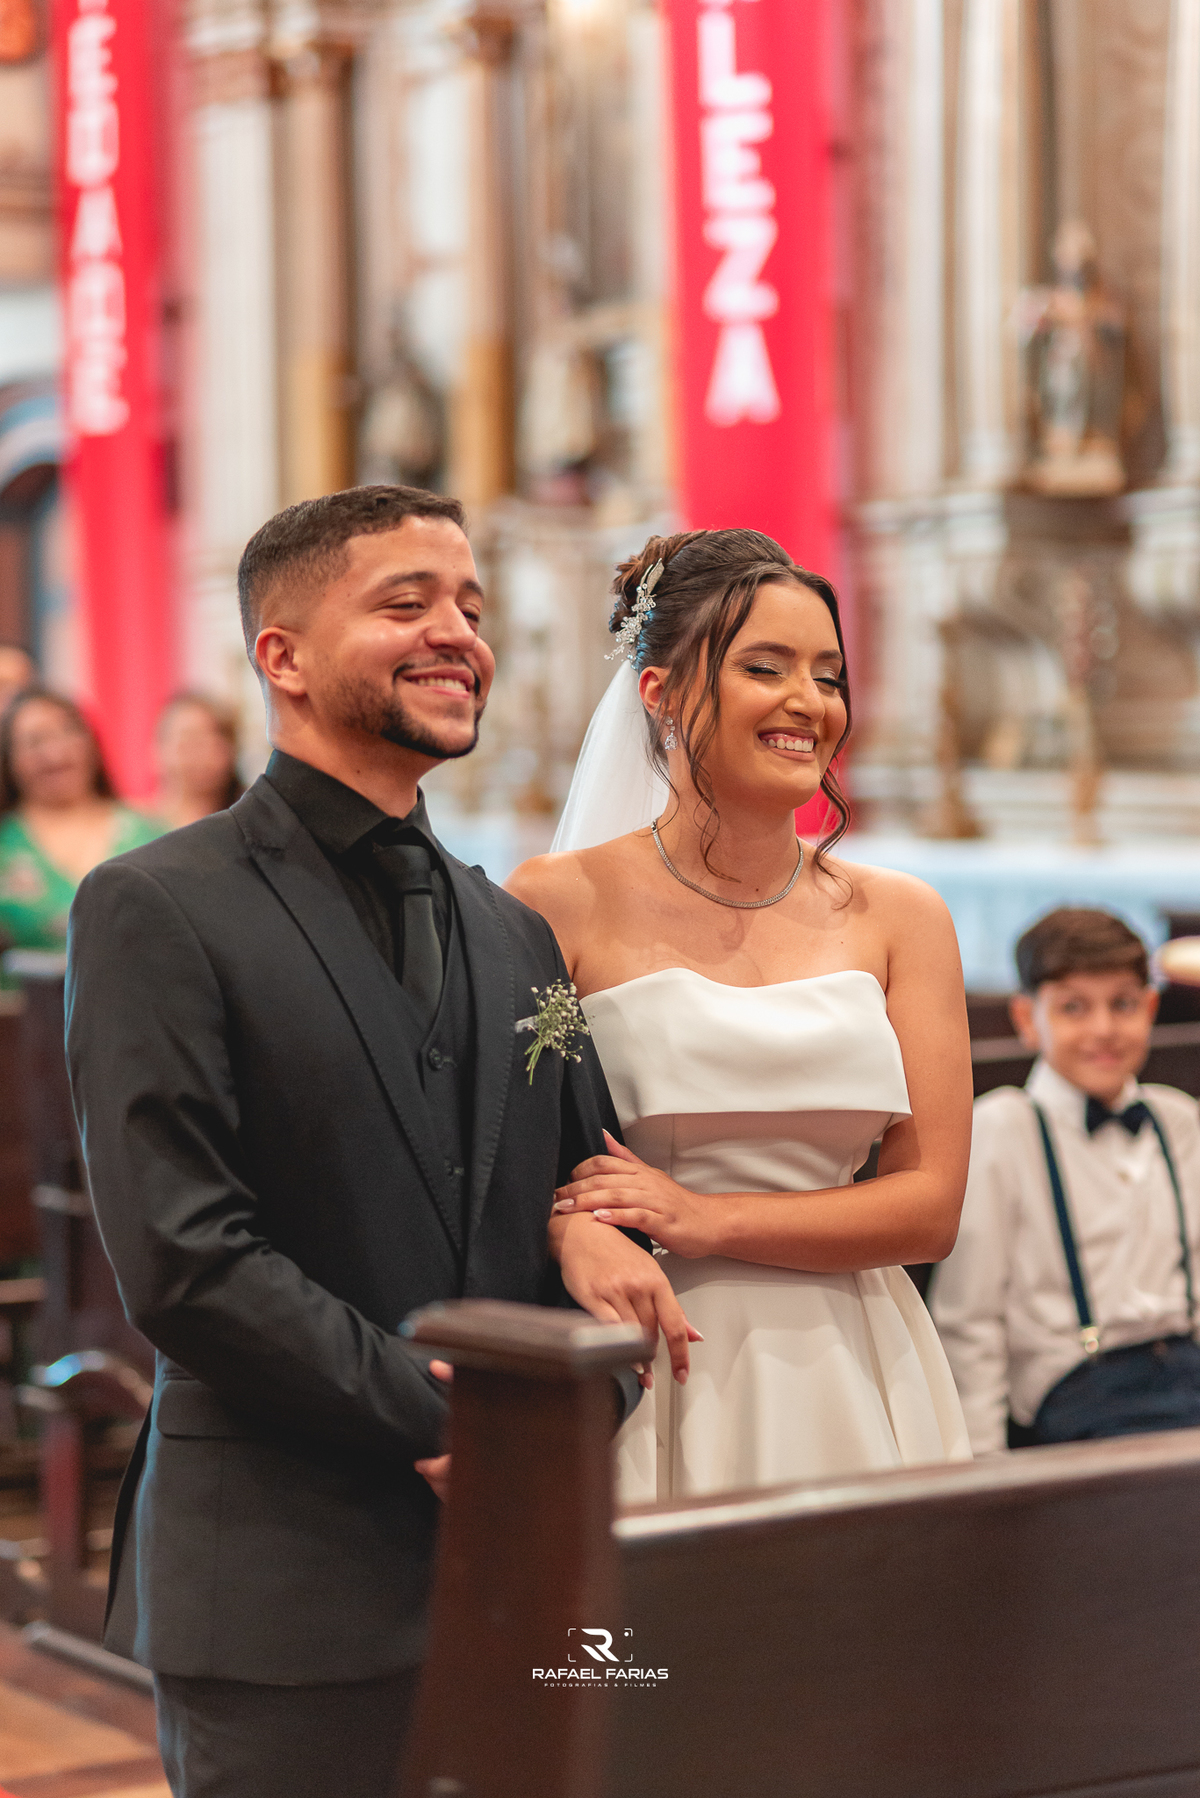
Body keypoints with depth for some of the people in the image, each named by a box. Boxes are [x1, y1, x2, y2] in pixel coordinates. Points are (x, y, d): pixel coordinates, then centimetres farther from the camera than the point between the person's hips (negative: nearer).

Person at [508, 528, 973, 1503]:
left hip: (847, 1384, 3)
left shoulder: (899, 916, 6)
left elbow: (931, 1205, 1)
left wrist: (706, 1220, -12)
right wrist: (572, 1233, -24)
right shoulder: (561, 902, -3)